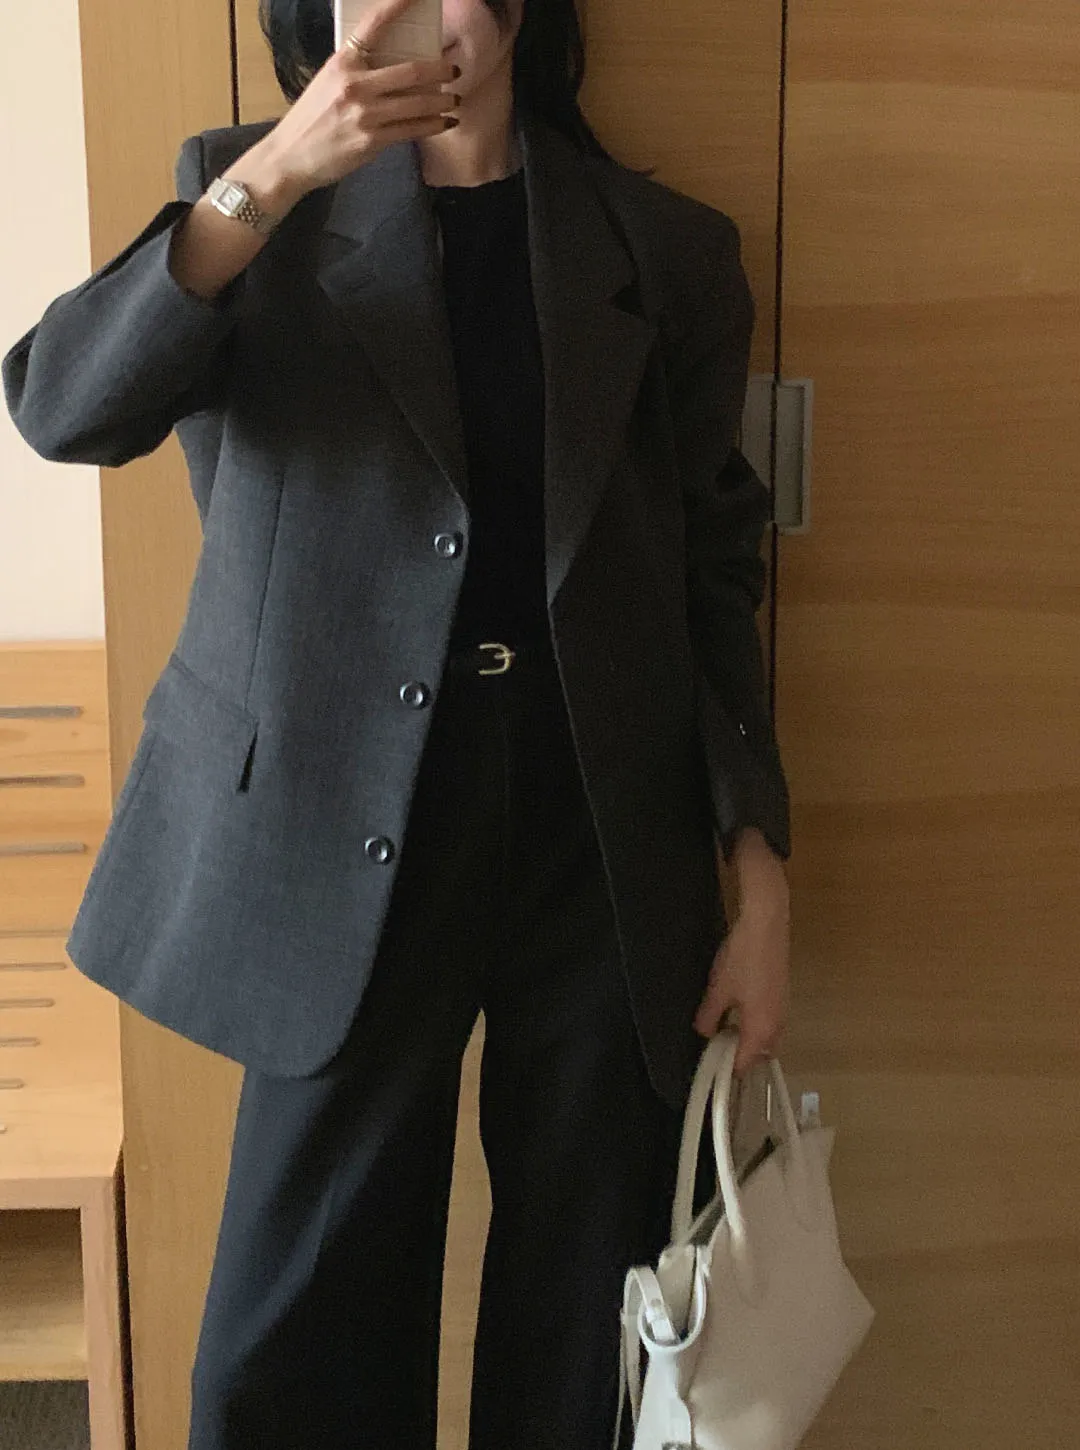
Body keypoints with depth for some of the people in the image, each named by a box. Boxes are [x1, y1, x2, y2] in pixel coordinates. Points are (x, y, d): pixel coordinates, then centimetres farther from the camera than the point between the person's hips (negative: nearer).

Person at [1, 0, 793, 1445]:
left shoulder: (668, 252, 6)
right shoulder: (253, 193, 4)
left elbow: (718, 575, 8)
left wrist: (762, 879, 3)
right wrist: (274, 172, -24)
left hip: (608, 853, 2)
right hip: (346, 849, -1)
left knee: (585, 1325, 12)